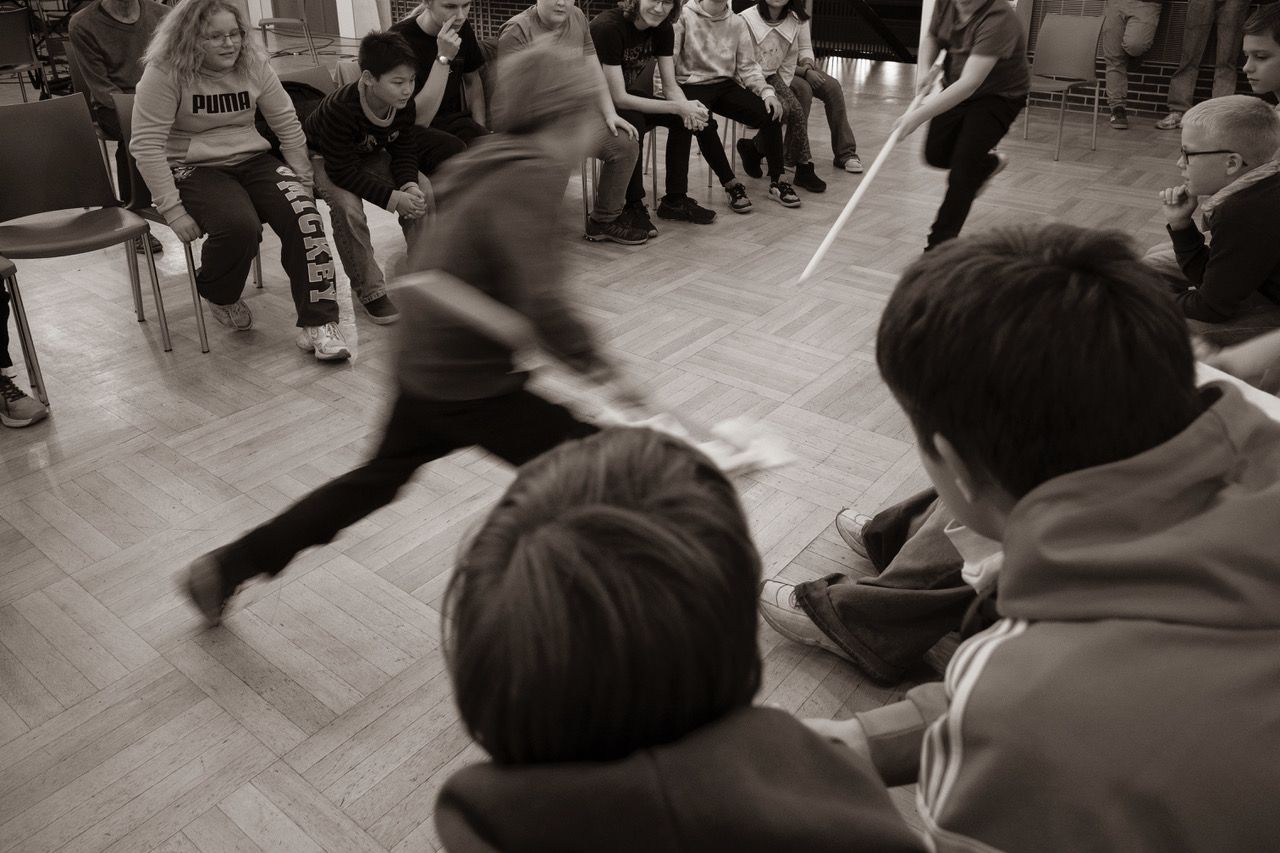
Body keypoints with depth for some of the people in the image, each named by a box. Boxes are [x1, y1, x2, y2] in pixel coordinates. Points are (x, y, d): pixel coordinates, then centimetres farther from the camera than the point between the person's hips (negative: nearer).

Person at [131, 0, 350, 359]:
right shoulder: (165, 74, -12)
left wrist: (303, 179, 3)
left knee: (304, 216, -25)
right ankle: (218, 295, 2)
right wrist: (172, 210, -20)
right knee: (240, 225, -34)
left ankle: (317, 323, -20)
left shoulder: (253, 65, 1)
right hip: (194, 168, -4)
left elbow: (287, 124, 8)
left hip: (252, 161, 4)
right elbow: (146, 145, -14)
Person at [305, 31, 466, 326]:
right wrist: (393, 198, -41)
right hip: (323, 161, -5)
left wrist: (409, 186, -30)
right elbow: (344, 171, -35)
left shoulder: (403, 103, -17)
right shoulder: (340, 108, -36)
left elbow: (403, 152, -8)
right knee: (348, 205, -35)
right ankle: (370, 290, -21)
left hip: (368, 157, 6)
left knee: (423, 191, -16)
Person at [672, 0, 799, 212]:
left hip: (725, 85, 4)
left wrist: (767, 91, -10)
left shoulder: (737, 22, 8)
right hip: (691, 85, -4)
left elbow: (748, 66, 7)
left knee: (770, 113, -16)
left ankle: (776, 182, -4)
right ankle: (731, 185, -18)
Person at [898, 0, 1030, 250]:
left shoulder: (998, 20, -35)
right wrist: (924, 69, -15)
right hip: (956, 89, 7)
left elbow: (969, 83, -42)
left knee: (962, 168, -16)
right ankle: (990, 161, 43)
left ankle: (940, 246, -5)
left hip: (999, 96, -7)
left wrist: (919, 116, -48)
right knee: (936, 155, 14)